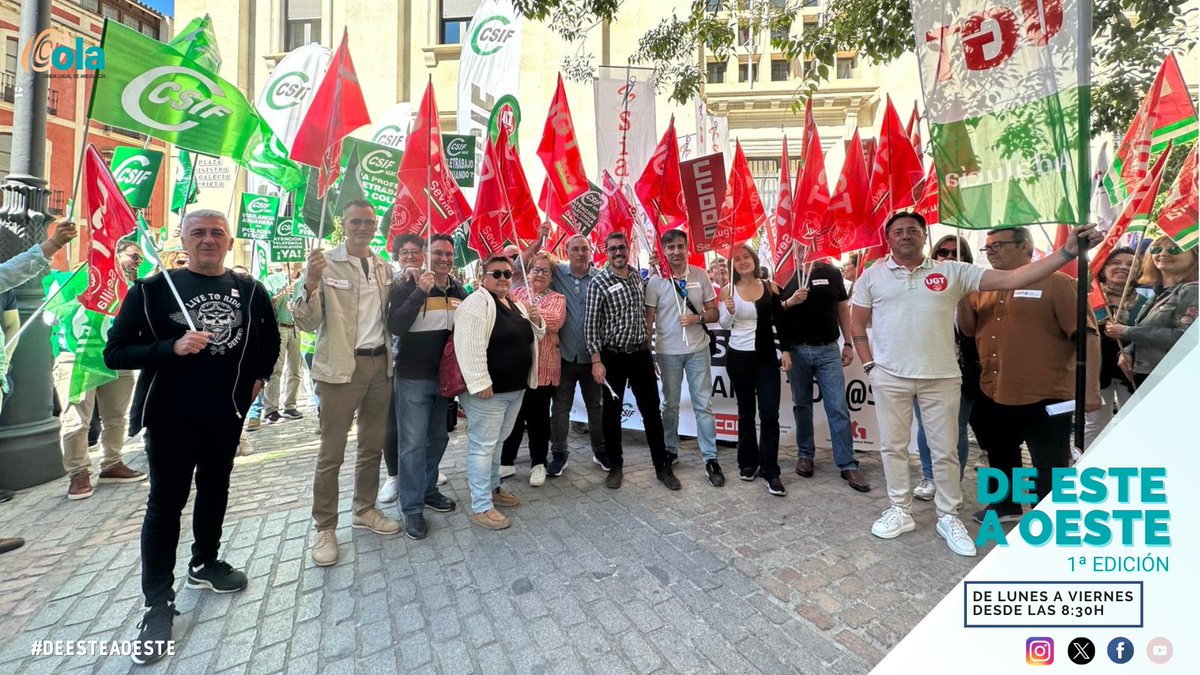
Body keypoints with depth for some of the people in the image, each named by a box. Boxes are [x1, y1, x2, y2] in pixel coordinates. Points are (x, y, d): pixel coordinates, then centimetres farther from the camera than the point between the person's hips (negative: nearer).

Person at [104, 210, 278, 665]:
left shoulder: (249, 290, 2)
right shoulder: (153, 289, -7)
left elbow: (269, 338, 18)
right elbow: (115, 353, -10)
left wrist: (258, 376, 9)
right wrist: (172, 348, -25)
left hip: (227, 414, 4)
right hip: (172, 417, -3)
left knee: (214, 491, 18)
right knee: (166, 504, 4)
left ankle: (204, 564, 39)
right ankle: (158, 603, 17)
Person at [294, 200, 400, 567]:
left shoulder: (384, 268, 9)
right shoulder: (325, 263, -8)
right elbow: (306, 323, -11)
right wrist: (311, 284, -29)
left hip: (380, 364, 6)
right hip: (341, 367, -5)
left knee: (373, 446, 16)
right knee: (331, 453, 3)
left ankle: (365, 509, 33)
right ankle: (325, 528, 18)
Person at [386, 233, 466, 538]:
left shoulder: (458, 289, 7)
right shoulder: (408, 286, -8)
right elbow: (395, 327, -22)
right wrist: (420, 291, -27)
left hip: (447, 376, 5)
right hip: (413, 378, -5)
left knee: (438, 438, 16)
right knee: (413, 444, 1)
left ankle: (428, 489, 34)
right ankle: (412, 508, 13)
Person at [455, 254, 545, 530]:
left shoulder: (516, 305, 15)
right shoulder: (476, 303, -13)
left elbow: (534, 337, 22)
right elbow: (469, 347, -22)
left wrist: (536, 321, 1)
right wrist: (481, 383, -26)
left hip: (516, 388, 9)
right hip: (488, 390, -9)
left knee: (496, 441, 20)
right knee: (483, 445, -1)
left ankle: (493, 488, 35)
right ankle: (480, 507, 9)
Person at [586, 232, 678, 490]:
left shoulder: (638, 278, 8)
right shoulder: (598, 283, -8)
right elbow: (591, 325, -10)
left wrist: (648, 348, 15)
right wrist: (597, 361, -15)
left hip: (641, 354, 4)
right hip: (613, 357, -4)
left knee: (652, 411, 7)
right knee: (612, 413, 8)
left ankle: (663, 466, 19)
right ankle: (615, 466, 24)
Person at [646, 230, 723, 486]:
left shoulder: (701, 275, 1)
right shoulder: (656, 281, -5)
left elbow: (714, 313, 5)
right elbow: (648, 320, -2)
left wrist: (697, 318, -16)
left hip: (698, 350, 1)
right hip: (667, 352, -1)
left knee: (703, 405, 4)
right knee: (670, 404, 13)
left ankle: (710, 458, 13)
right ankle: (670, 450, 29)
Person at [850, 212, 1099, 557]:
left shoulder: (952, 272, 3)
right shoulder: (872, 275, 1)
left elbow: (1010, 279, -3)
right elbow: (857, 325, 5)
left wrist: (1067, 252, -12)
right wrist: (869, 365, -2)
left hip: (941, 376, 1)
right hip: (890, 376, 0)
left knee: (944, 449, 10)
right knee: (893, 446, 9)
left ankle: (948, 517, 27)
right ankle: (900, 511, 25)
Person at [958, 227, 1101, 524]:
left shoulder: (1057, 283, -8)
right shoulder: (984, 288, 8)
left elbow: (1086, 334, -12)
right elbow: (968, 329, 7)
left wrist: (1091, 388, -18)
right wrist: (962, 295, -7)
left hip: (1045, 399, -6)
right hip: (993, 396, 6)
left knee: (1049, 469, 7)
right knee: (1000, 457, 23)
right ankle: (1006, 504, 43)